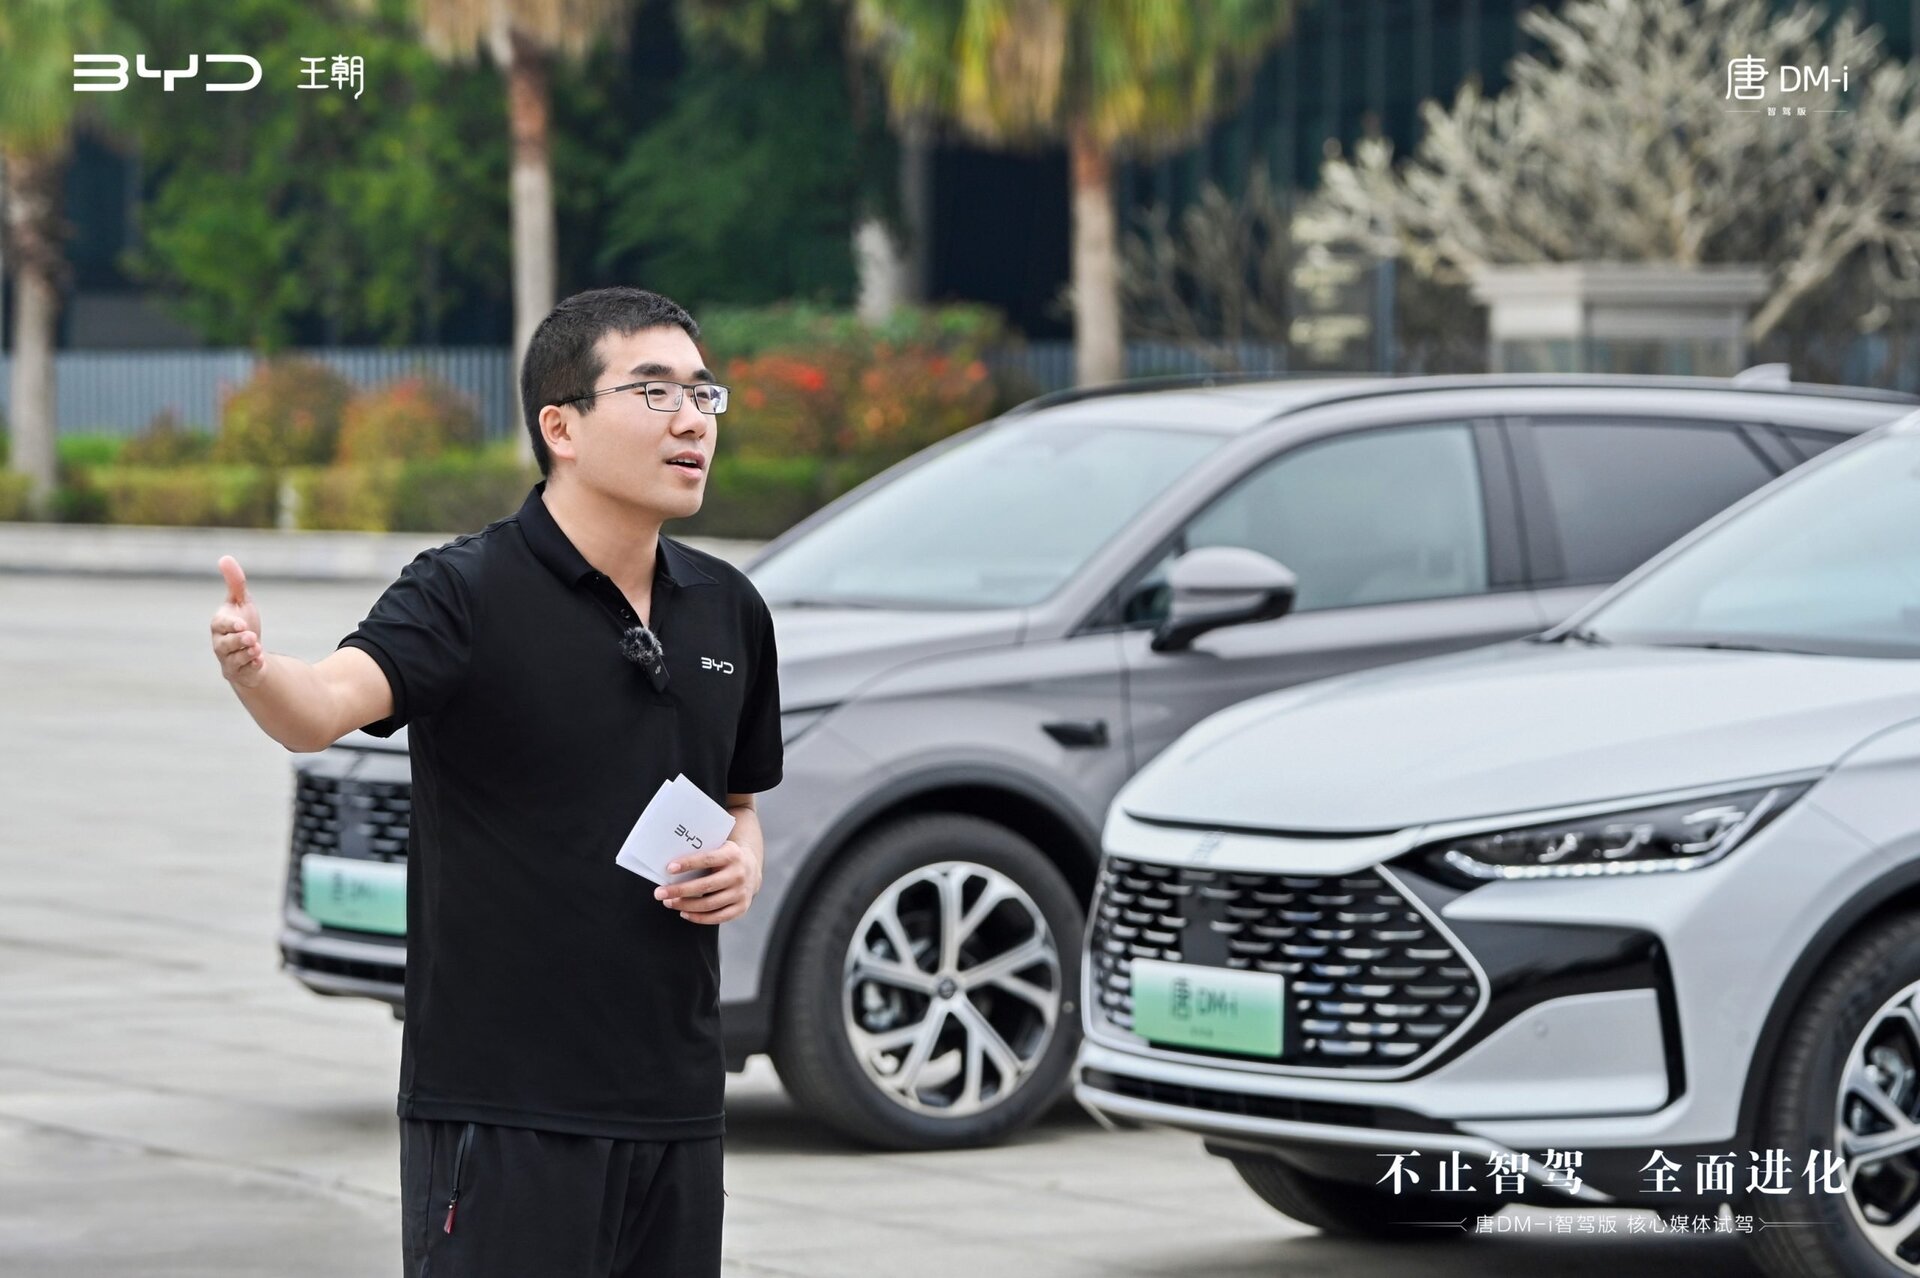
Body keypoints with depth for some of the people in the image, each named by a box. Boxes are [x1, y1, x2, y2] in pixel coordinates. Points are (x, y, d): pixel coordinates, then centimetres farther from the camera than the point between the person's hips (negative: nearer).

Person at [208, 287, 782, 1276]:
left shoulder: (728, 610, 11)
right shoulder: (468, 592, -9)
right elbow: (331, 703, -28)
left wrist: (741, 862, 2)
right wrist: (254, 670, -50)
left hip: (675, 1106, 6)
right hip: (502, 1109, -6)